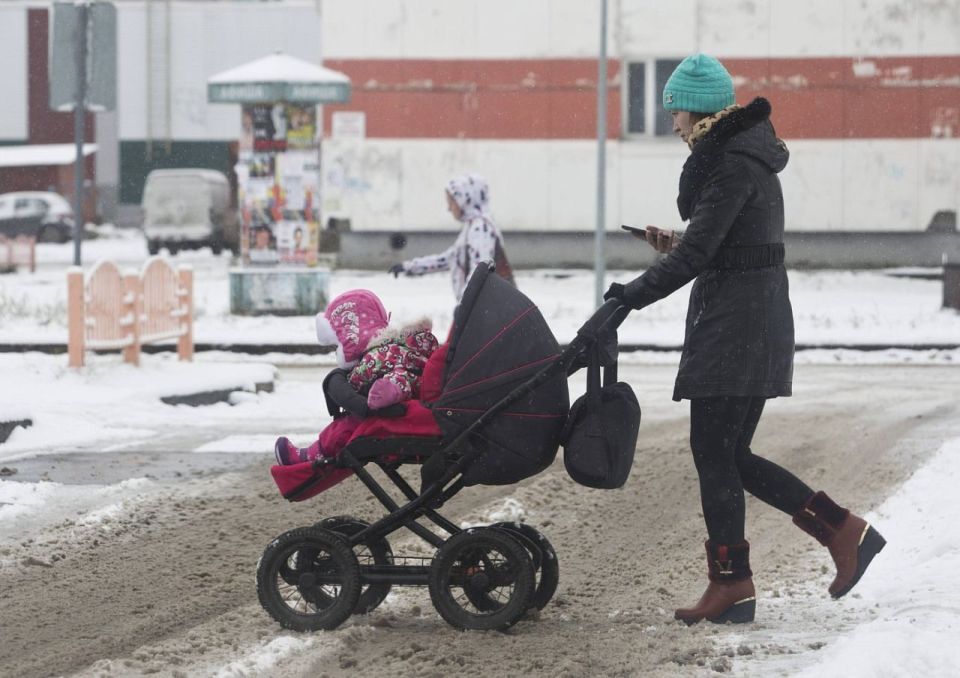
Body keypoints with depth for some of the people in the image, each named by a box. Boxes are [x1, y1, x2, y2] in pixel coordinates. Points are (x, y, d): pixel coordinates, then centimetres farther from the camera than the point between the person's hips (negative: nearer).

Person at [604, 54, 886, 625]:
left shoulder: (732, 166, -15)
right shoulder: (743, 157, 16)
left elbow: (697, 254, -20)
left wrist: (629, 297, -17)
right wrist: (678, 244, 17)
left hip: (736, 322, -10)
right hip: (757, 321, 10)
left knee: (714, 453, -6)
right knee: (732, 456, 10)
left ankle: (732, 584, -4)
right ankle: (844, 530, 11)